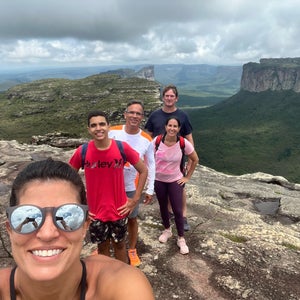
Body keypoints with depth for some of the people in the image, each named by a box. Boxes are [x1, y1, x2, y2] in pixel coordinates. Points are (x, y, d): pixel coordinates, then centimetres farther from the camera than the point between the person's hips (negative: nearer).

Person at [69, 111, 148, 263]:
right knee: (102, 246, 19)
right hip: (95, 212, 1)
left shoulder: (122, 147, -15)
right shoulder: (82, 151, -13)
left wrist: (135, 199, -5)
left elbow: (143, 170, -4)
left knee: (119, 245, 20)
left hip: (119, 210, 0)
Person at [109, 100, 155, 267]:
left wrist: (150, 190, -1)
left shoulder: (147, 140, -10)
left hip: (132, 187, 0)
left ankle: (132, 250, 38)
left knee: (132, 219, 14)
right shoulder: (113, 132, -11)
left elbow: (151, 165, -1)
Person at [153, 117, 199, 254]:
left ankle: (181, 239, 20)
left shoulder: (184, 143, -16)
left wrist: (187, 177, -1)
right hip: (159, 180, 2)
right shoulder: (157, 141, -15)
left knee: (178, 211, 0)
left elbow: (195, 160, -1)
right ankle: (167, 230, 43)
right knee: (163, 207, 18)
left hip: (175, 181, -1)